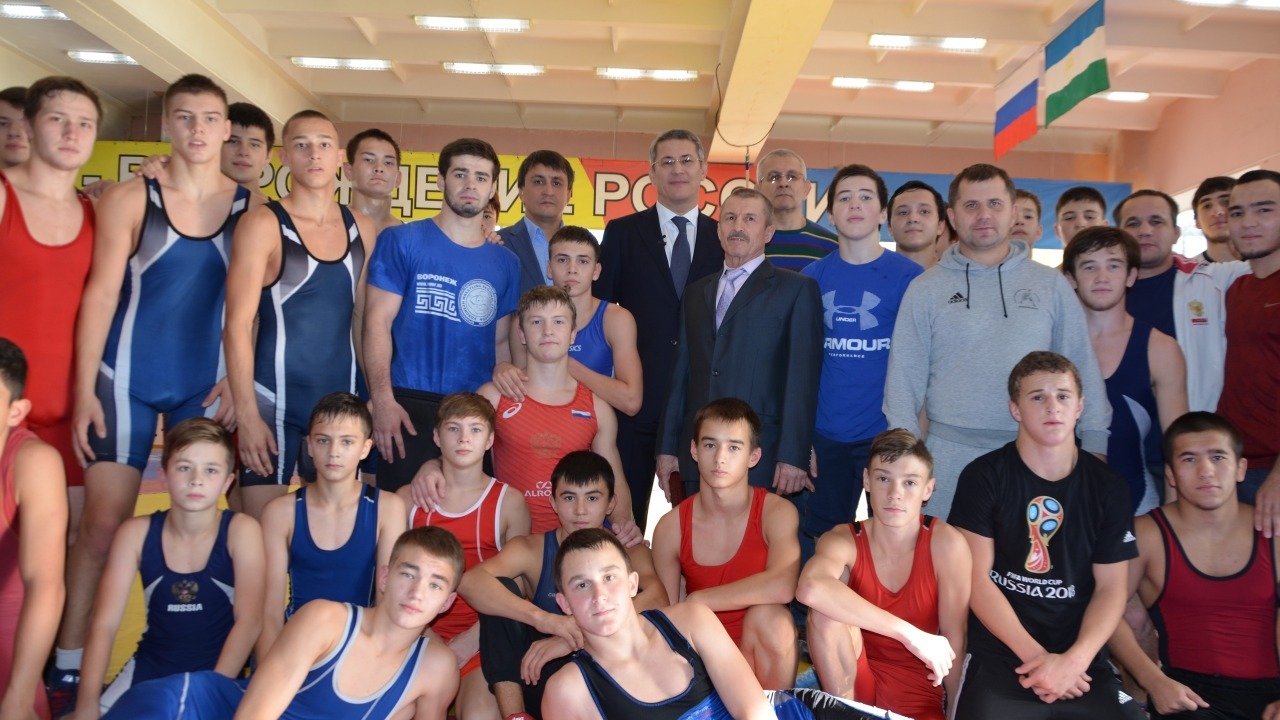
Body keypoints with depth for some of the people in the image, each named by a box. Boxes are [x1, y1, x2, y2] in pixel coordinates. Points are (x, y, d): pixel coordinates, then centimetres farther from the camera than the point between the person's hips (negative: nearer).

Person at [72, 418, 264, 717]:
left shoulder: (241, 530, -12)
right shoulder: (136, 533, -5)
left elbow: (250, 621, -17)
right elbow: (103, 624, -8)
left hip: (219, 671, -4)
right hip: (149, 669, 4)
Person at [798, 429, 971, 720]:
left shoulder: (946, 544, -15)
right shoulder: (844, 540, -14)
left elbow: (954, 641, -8)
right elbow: (810, 589, -37)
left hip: (917, 695, -2)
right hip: (851, 681, 2)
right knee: (825, 608, -27)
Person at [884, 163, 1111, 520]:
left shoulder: (1051, 284, 8)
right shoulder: (926, 289, 4)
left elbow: (1082, 368, 8)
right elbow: (904, 378, 2)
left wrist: (1095, 447, 3)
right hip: (950, 454, -1)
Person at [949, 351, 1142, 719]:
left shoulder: (1107, 488, 7)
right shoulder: (984, 477, -1)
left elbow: (1111, 586, 4)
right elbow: (976, 578, -6)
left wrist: (1073, 660, -11)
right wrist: (1035, 656, -12)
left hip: (1082, 663, 3)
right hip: (997, 660, -3)